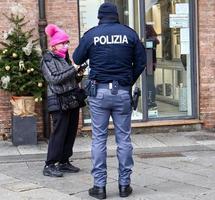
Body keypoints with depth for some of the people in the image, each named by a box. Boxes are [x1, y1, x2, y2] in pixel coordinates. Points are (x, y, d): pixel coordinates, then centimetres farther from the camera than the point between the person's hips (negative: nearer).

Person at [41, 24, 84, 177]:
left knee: (71, 132, 7)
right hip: (59, 101, -7)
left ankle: (64, 162, 16)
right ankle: (49, 165, -4)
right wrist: (73, 69, -18)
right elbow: (54, 79, -16)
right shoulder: (47, 59, -3)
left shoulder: (65, 58, 17)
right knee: (59, 133, -9)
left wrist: (79, 76, 1)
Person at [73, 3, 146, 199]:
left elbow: (77, 59, 9)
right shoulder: (129, 33, 3)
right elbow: (141, 61, 5)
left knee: (99, 138, 5)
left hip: (99, 91, -1)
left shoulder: (91, 34, 0)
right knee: (124, 138, 7)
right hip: (123, 92, 1)